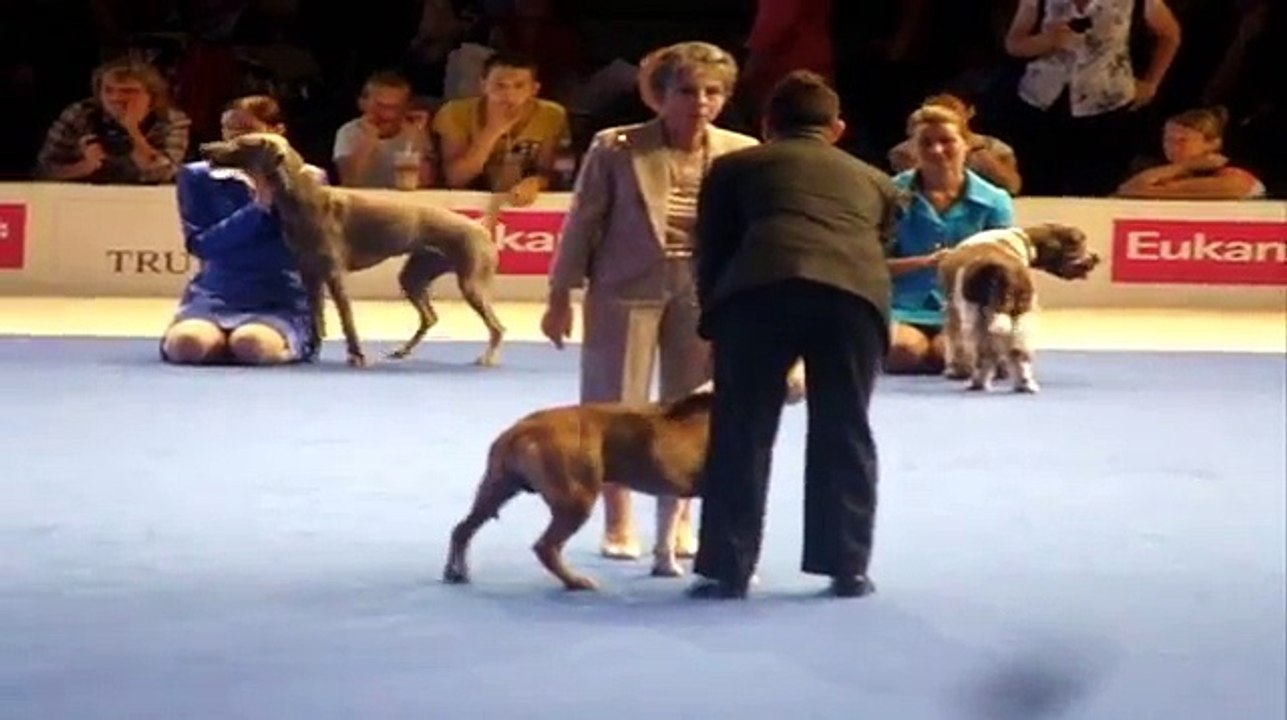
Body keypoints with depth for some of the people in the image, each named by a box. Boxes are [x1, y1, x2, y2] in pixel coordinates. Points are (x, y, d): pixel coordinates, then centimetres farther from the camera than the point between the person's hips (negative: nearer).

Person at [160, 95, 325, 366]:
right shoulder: (199, 177, 6)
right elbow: (201, 244, -5)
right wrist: (258, 208, -14)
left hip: (282, 302, -1)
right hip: (214, 295, 1)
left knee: (253, 345, -37)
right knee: (187, 344, -34)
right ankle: (224, 338, -1)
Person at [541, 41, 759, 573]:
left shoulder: (742, 153, -3)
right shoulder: (616, 148, -8)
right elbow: (583, 224, -3)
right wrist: (560, 297, -3)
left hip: (704, 291, 1)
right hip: (627, 288, -1)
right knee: (615, 405, 4)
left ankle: (679, 520, 21)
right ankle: (618, 522, 16)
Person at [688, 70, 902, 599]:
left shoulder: (735, 167, 30)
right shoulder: (875, 181, 36)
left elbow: (711, 255, 26)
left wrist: (714, 325, 37)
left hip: (762, 287, -2)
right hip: (856, 292, 2)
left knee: (740, 433, 7)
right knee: (844, 436, 14)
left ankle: (727, 569, 7)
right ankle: (848, 567, 15)